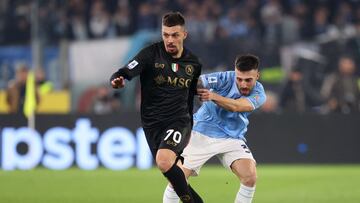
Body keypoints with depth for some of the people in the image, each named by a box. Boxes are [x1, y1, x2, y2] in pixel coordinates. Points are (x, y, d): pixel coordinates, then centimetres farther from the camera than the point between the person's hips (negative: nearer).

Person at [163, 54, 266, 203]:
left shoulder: (258, 94, -14)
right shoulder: (225, 78, -16)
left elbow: (236, 106, -32)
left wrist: (213, 96, -48)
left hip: (232, 138, 1)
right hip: (201, 134, -1)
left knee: (250, 178, -18)